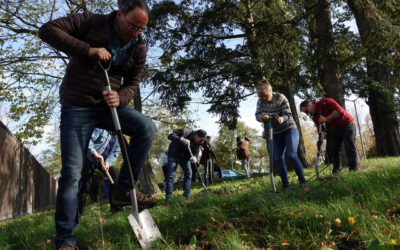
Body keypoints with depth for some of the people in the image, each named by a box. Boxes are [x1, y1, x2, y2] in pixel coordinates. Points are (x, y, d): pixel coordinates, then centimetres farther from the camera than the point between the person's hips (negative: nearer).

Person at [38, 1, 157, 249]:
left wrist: (120, 98, -20)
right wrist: (88, 50, -25)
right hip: (77, 107, -3)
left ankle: (123, 190, -10)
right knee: (72, 172, -7)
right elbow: (48, 29, -14)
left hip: (109, 105, 4)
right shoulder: (92, 22, -9)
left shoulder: (139, 48, 0)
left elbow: (133, 83, 3)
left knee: (146, 127, -23)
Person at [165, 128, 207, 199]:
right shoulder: (185, 131, -26)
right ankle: (168, 196, -4)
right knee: (171, 175, -8)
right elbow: (170, 136, -28)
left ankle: (187, 194, 6)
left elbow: (195, 152, -2)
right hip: (174, 155, -5)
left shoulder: (198, 142, -9)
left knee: (188, 173, -3)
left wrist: (194, 157, -26)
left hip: (185, 156, 5)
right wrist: (181, 139, -43)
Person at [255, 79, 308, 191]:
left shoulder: (281, 98, -18)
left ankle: (303, 182, -9)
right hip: (276, 134, 5)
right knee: (278, 159, 0)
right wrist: (262, 117, -30)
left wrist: (280, 119, -40)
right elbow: (257, 115, -6)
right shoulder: (260, 101, -6)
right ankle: (285, 185, 12)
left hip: (289, 129, -5)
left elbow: (288, 115, -18)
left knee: (291, 155, -21)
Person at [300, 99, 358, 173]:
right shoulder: (315, 117, 3)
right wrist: (321, 140, -20)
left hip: (346, 125, -7)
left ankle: (353, 169, -9)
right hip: (335, 129, 8)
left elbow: (339, 110, -25)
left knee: (350, 147, -11)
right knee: (334, 150, 4)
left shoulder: (325, 102, -17)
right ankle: (337, 170, 9)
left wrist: (326, 119, -26)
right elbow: (322, 129, -2)